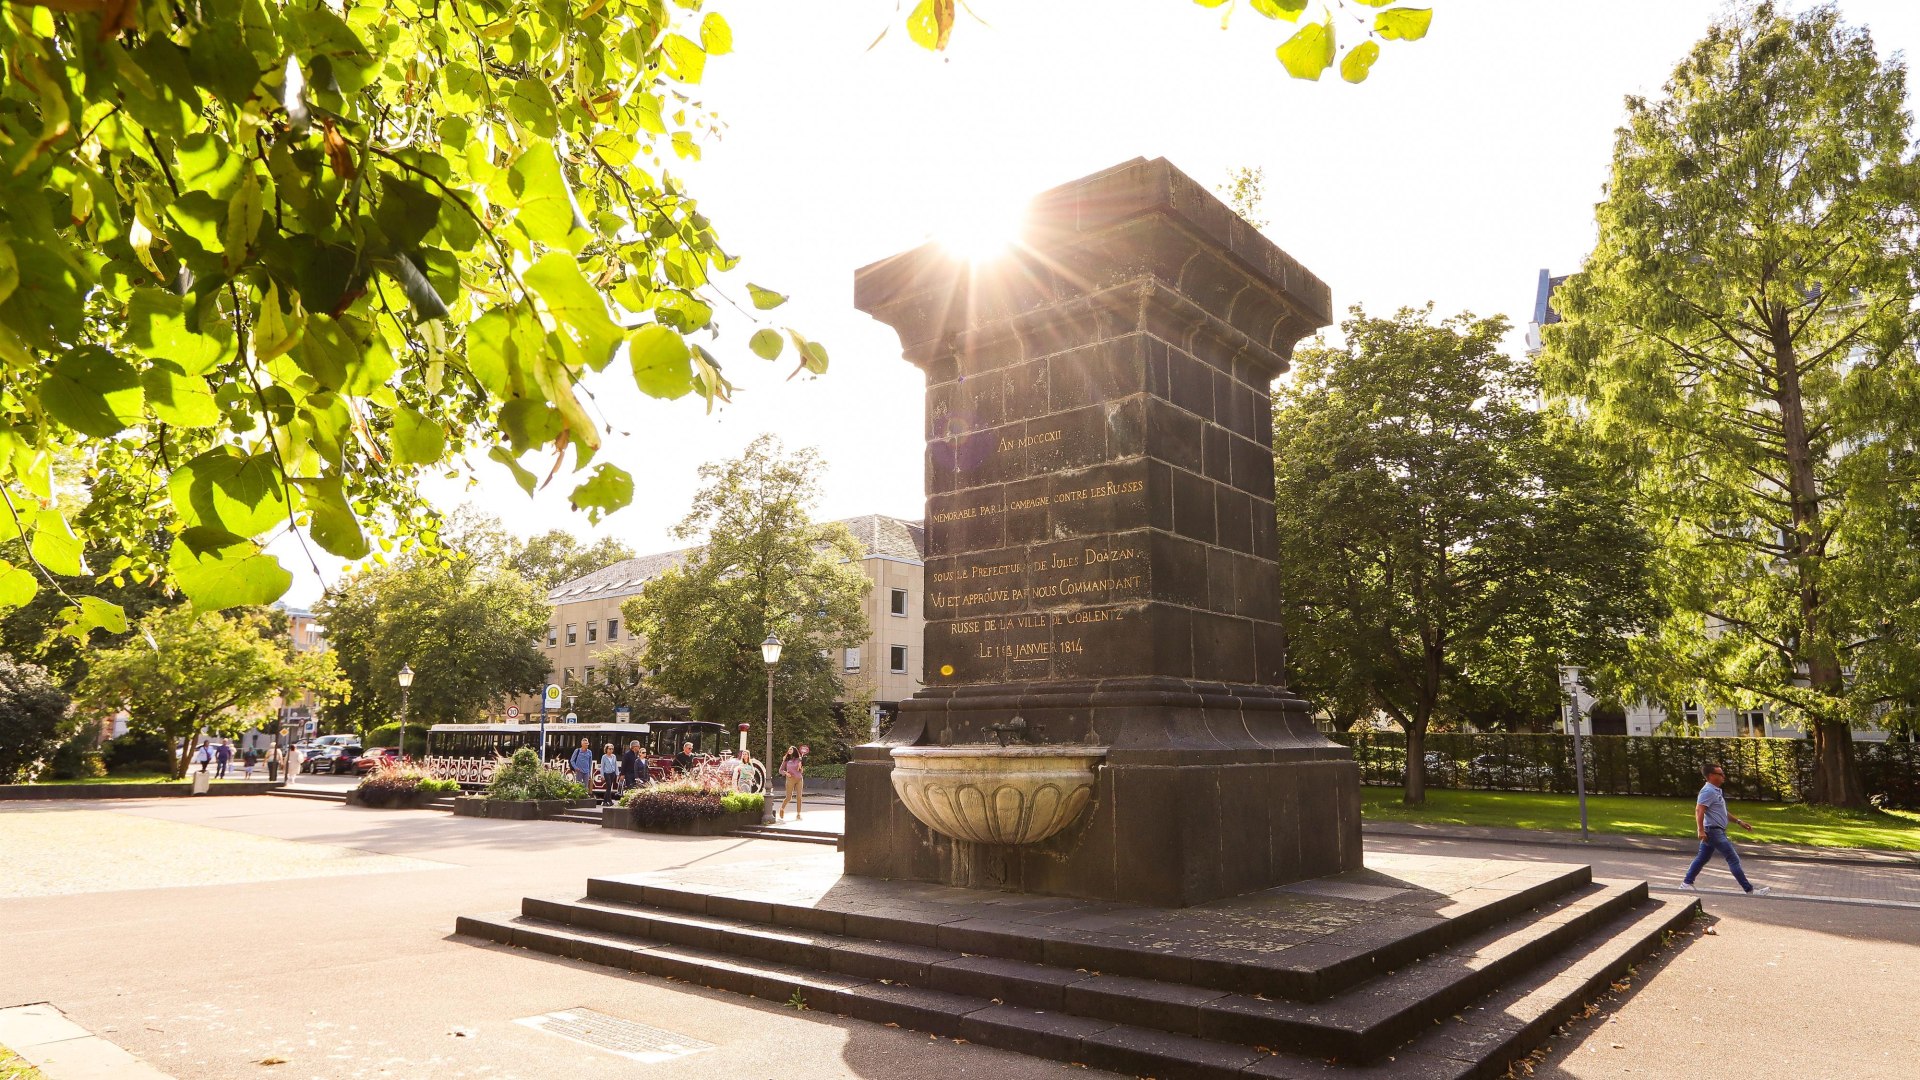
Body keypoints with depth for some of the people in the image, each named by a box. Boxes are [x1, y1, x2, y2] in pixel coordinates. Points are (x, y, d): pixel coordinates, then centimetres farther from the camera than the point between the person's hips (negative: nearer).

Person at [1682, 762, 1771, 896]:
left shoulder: (1716, 791, 15)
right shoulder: (1708, 791, -18)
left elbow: (1722, 812, 25)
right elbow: (1699, 810, -26)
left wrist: (1739, 821, 23)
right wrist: (1701, 830, -32)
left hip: (1715, 831, 10)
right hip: (1714, 831, -10)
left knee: (1702, 858, 14)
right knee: (1734, 859, -7)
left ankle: (1687, 883, 18)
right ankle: (1750, 890, -4)